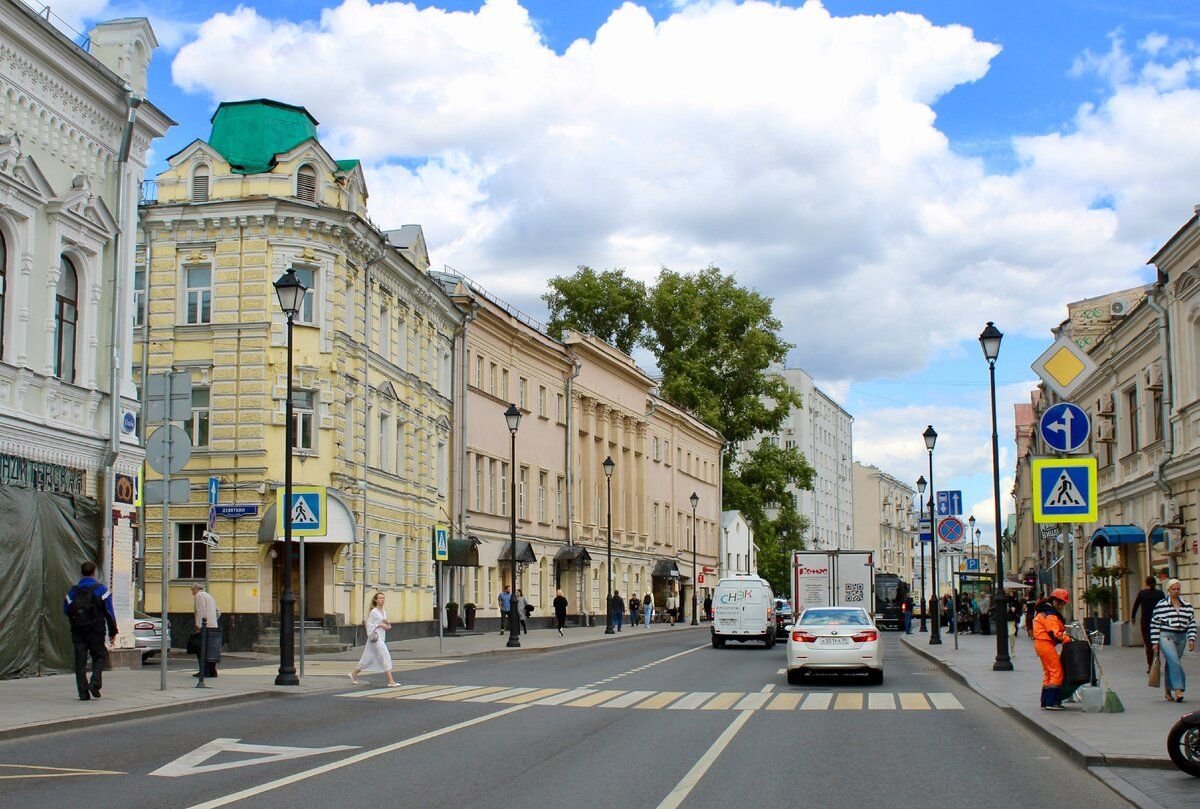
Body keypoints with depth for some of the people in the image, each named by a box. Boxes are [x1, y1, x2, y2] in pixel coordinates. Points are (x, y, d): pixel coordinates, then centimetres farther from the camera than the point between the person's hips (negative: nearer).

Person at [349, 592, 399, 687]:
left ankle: (354, 674, 29)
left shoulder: (383, 612, 13)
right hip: (375, 637, -9)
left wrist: (387, 625, 1)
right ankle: (391, 681, -14)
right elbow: (369, 624, -11)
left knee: (369, 658, 15)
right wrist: (380, 625, -19)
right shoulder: (374, 611, -10)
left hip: (381, 637, 9)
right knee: (385, 657, -13)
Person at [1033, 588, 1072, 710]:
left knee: (1048, 673, 16)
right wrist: (1067, 640, -17)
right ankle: (1051, 702, -13)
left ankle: (1045, 702, 18)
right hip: (1046, 644, -11)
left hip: (1041, 644, 11)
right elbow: (1054, 633, -22)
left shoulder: (1043, 611, 17)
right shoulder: (1050, 614, -16)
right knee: (1057, 672, -10)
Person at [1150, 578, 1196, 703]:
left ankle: (1168, 691, 20)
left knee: (1171, 664, 9)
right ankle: (1178, 689, -23)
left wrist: (1191, 639, 0)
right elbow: (1154, 624, -1)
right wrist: (1155, 643, -4)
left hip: (1181, 638, 4)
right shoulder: (1161, 606, -2)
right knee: (1174, 662, -20)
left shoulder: (1187, 606, 10)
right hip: (1166, 637, -4)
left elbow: (1192, 623, 11)